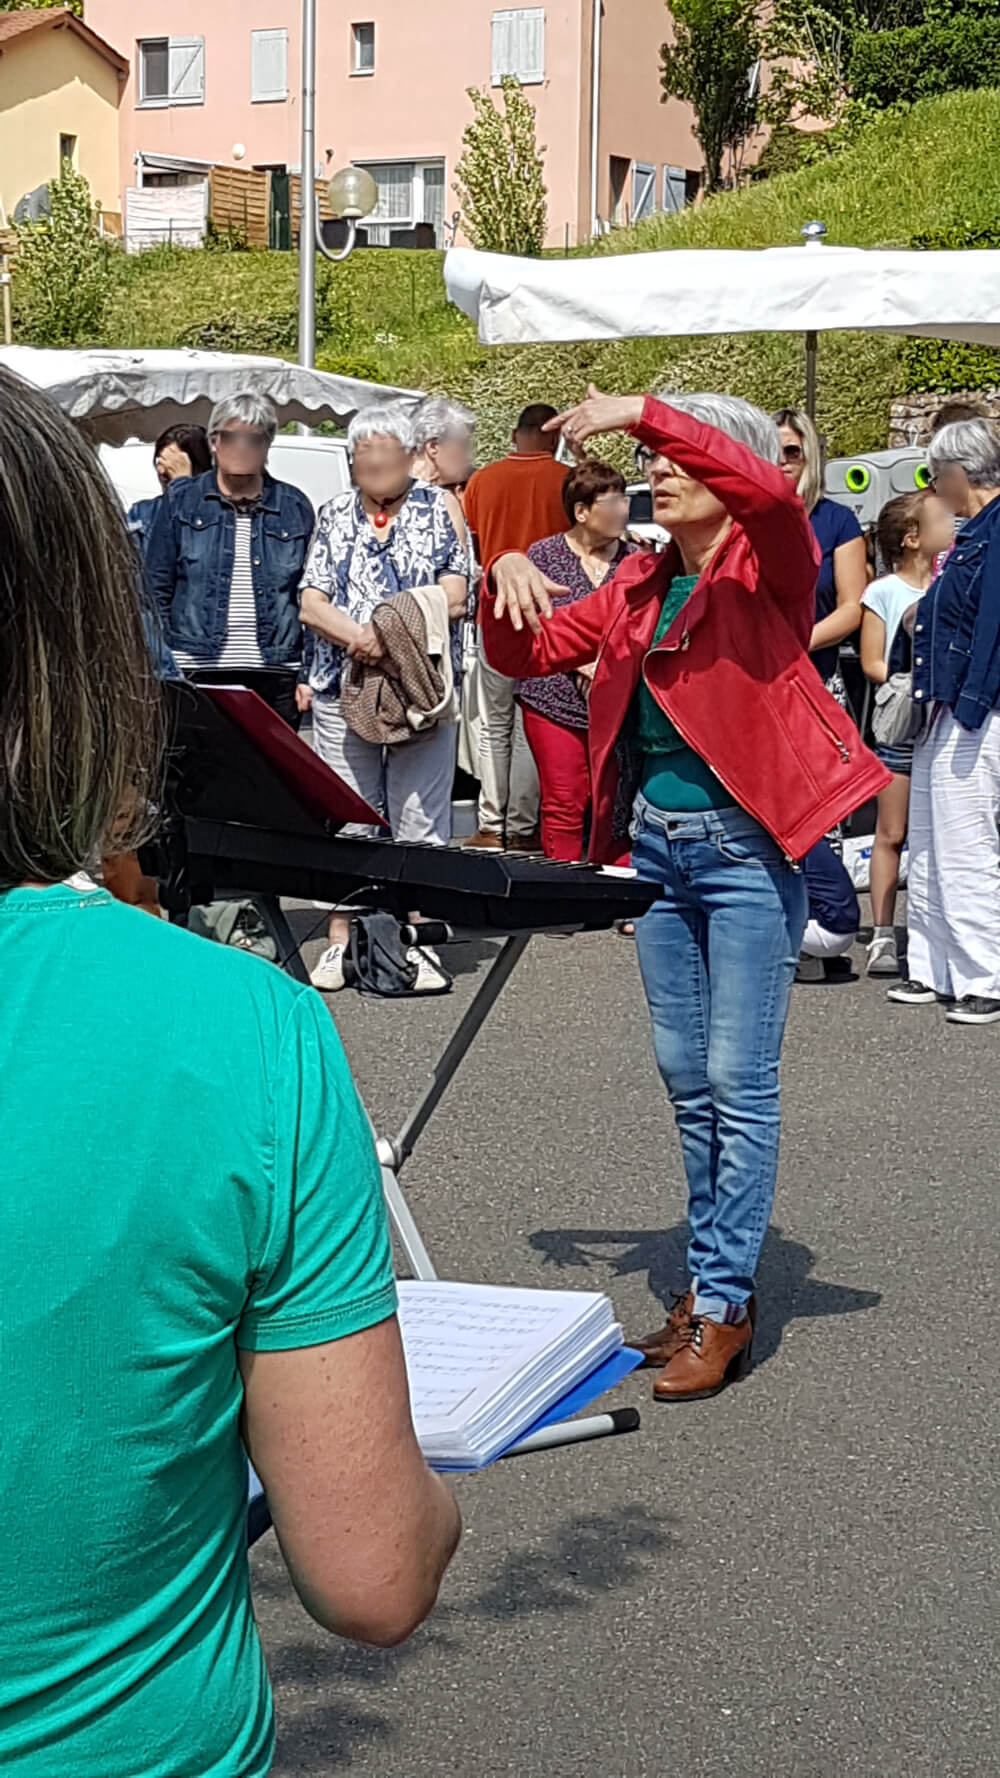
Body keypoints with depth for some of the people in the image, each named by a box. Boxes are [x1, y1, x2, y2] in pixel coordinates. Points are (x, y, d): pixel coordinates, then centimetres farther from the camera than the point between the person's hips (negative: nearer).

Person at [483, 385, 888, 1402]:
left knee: (738, 1084, -3)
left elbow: (769, 489, -31)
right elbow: (524, 655, 15)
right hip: (656, 847, 7)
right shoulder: (639, 583, 11)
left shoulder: (766, 566, -7)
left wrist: (643, 409, -31)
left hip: (744, 849, -7)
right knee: (686, 1079, 14)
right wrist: (508, 579, -5)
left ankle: (723, 1307, 3)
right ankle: (711, 1275, 25)